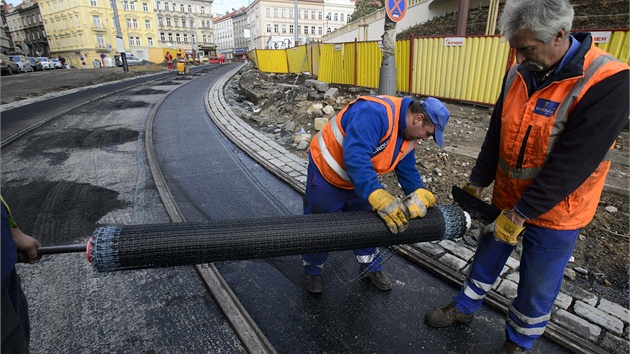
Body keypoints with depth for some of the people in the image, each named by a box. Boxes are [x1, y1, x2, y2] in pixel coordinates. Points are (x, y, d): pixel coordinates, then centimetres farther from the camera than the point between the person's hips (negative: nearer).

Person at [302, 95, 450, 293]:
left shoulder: (408, 136, -4)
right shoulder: (375, 113, -35)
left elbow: (407, 171, 3)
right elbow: (355, 158, -46)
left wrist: (421, 197, -14)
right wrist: (379, 198, -52)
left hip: (359, 180, 8)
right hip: (326, 172, -8)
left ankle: (372, 268, 41)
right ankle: (312, 271, 34)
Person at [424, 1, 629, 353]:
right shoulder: (519, 73, -4)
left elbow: (573, 162, -25)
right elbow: (497, 133, 2)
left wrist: (522, 213, -22)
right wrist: (478, 181, 1)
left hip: (554, 212, -5)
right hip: (506, 199, 5)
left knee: (538, 286, 12)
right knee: (488, 256, 21)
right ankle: (465, 307, 44)